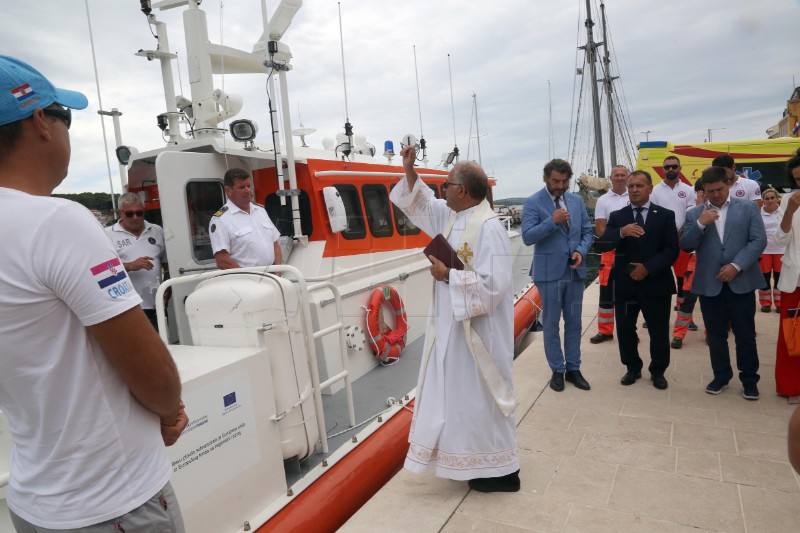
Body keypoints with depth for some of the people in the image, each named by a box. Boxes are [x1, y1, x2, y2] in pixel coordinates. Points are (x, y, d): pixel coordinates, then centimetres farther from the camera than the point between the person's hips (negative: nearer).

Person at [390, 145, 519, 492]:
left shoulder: (488, 229, -23)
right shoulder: (452, 216, 5)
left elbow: (492, 285, -29)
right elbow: (421, 204, 20)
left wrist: (448, 276, -21)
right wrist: (409, 170, 8)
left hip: (478, 331, -10)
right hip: (453, 326, 10)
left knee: (480, 397, 3)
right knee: (458, 395, 19)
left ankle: (501, 471, 22)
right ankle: (472, 460, 37)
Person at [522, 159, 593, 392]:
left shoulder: (576, 200, 8)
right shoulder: (532, 203, -7)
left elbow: (587, 231, 10)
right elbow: (527, 237, -16)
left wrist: (581, 251, -8)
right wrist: (552, 221, -25)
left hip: (575, 271, 5)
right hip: (549, 272, -4)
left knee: (574, 322, 12)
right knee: (551, 324, 7)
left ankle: (573, 368, 25)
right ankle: (557, 370, 20)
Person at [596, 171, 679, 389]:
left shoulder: (665, 215, 1)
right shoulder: (617, 216, 4)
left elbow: (672, 249, -6)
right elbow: (601, 245, -9)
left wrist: (648, 268, -18)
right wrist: (621, 232, -28)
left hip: (656, 284, -1)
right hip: (625, 284, 1)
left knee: (659, 331, 9)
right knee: (625, 330, 9)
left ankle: (658, 371, 28)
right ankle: (633, 368, 28)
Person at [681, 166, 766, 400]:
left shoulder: (748, 207, 4)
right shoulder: (694, 214, 6)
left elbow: (759, 240, -4)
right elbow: (686, 246, -1)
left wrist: (736, 266, -14)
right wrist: (701, 224, -16)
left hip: (741, 282, -1)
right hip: (709, 284, 1)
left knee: (745, 334, 7)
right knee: (716, 334, 10)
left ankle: (749, 379, 22)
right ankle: (721, 376, 25)